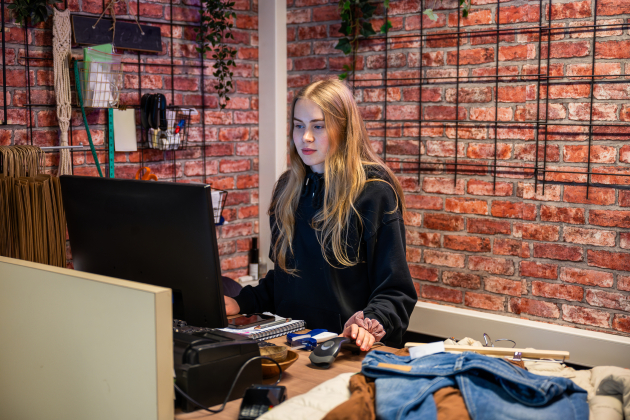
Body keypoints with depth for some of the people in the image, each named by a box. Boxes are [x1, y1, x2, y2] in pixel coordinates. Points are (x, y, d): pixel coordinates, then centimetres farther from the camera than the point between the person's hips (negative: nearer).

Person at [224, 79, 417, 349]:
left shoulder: (375, 192, -6)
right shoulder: (289, 188, 13)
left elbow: (396, 290, -7)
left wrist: (372, 324, -25)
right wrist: (242, 303, 8)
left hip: (349, 348, -4)